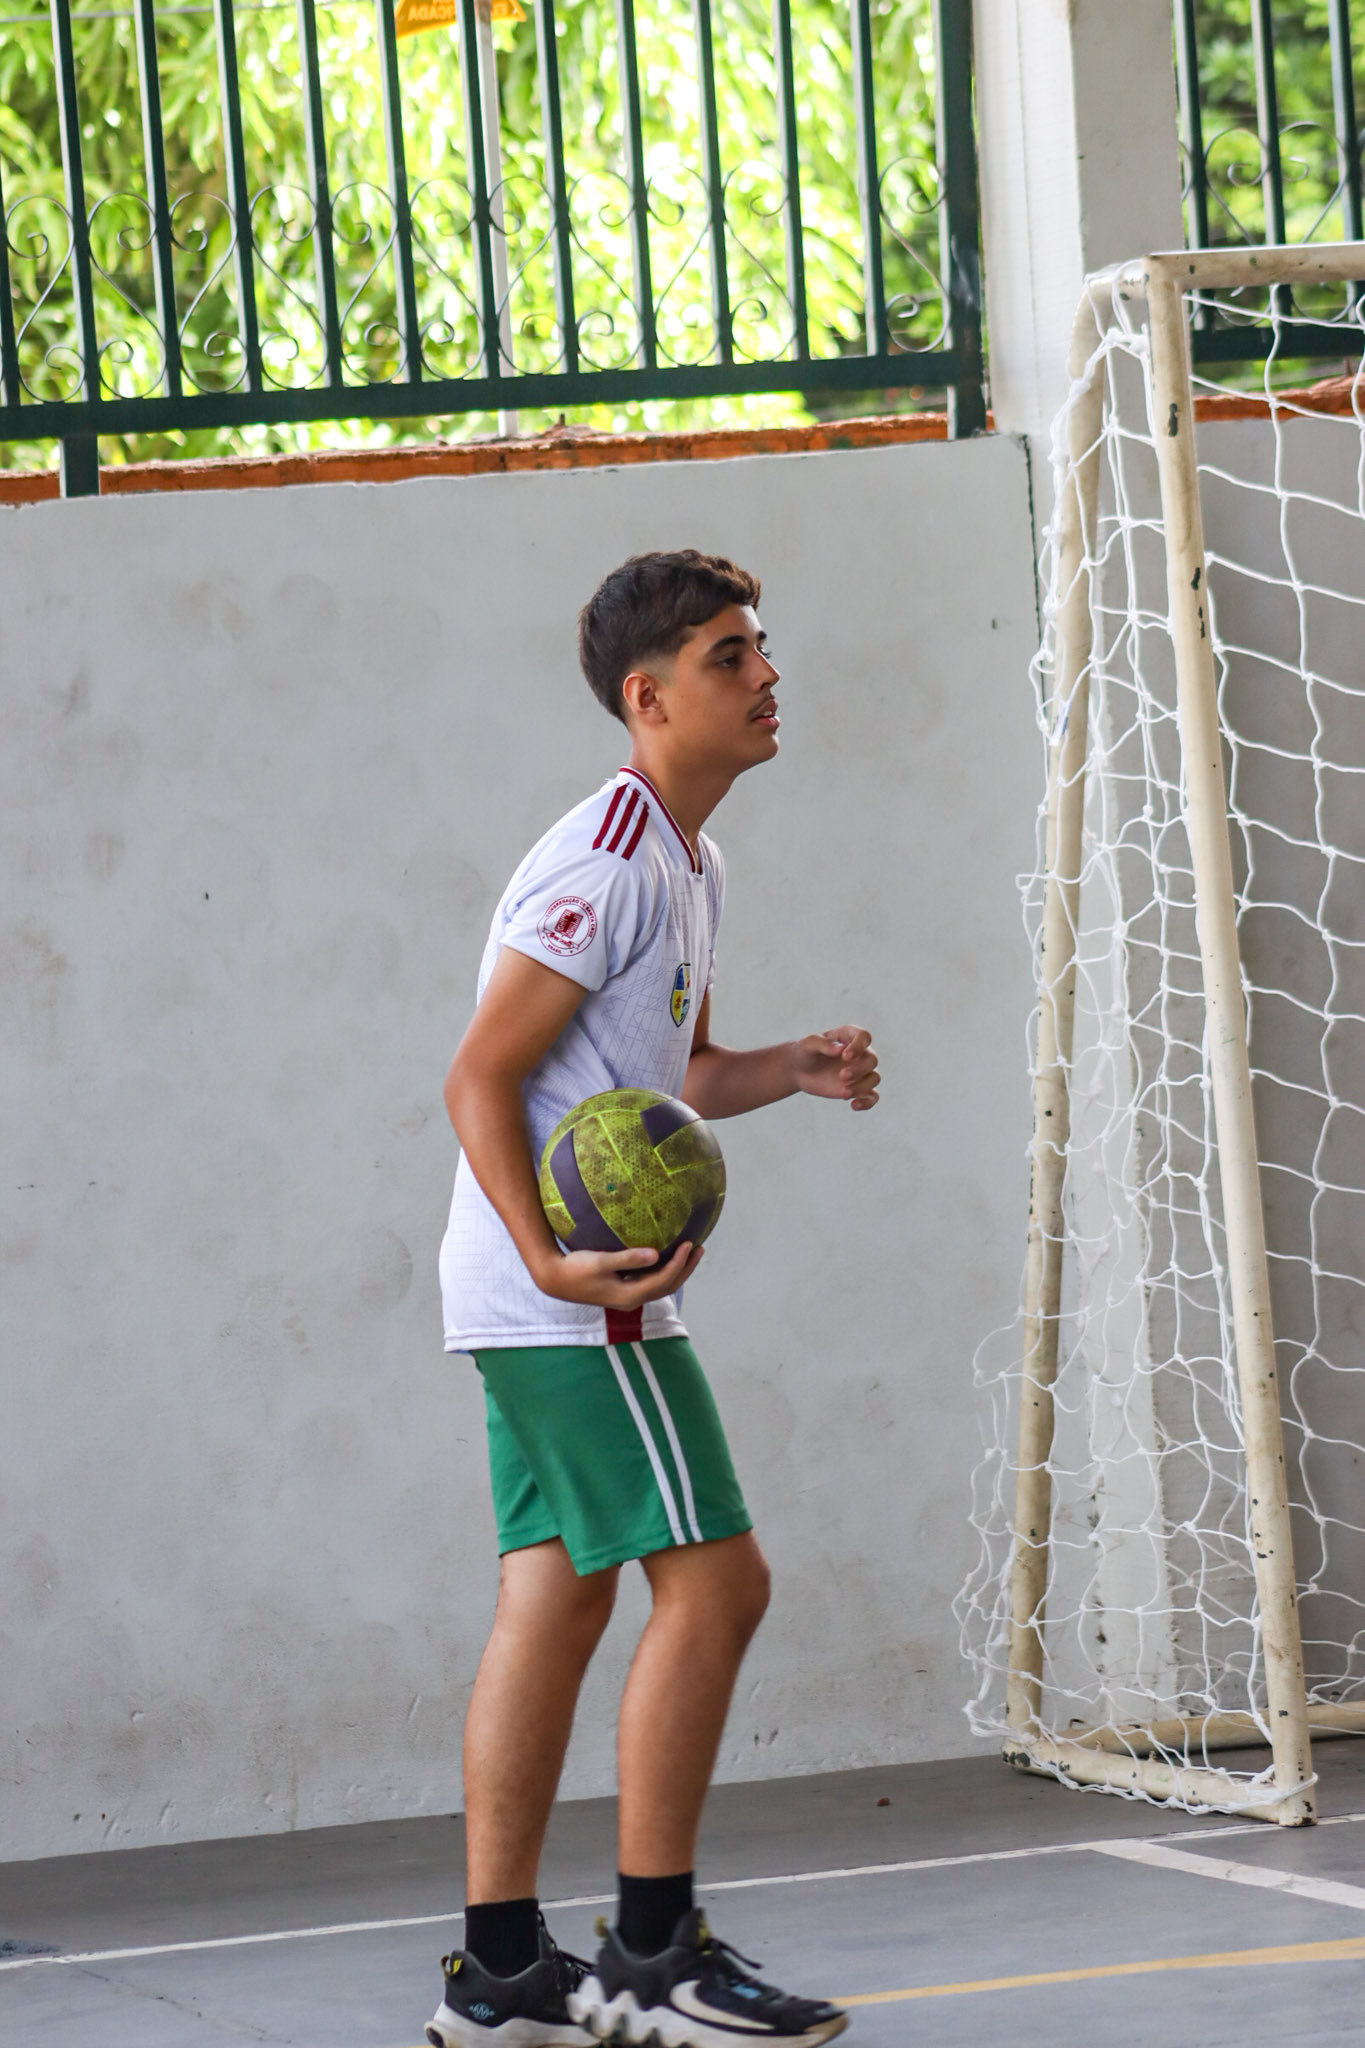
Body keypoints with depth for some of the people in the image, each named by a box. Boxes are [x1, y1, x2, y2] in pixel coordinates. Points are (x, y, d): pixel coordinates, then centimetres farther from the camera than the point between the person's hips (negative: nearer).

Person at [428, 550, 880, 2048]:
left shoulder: (684, 864, 15)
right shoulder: (605, 859, -16)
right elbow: (481, 1078, -19)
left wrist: (790, 1070, 7)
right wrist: (554, 1259, -30)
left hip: (563, 1286, 10)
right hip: (572, 1296, -10)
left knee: (556, 1593, 9)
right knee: (712, 1576, -10)